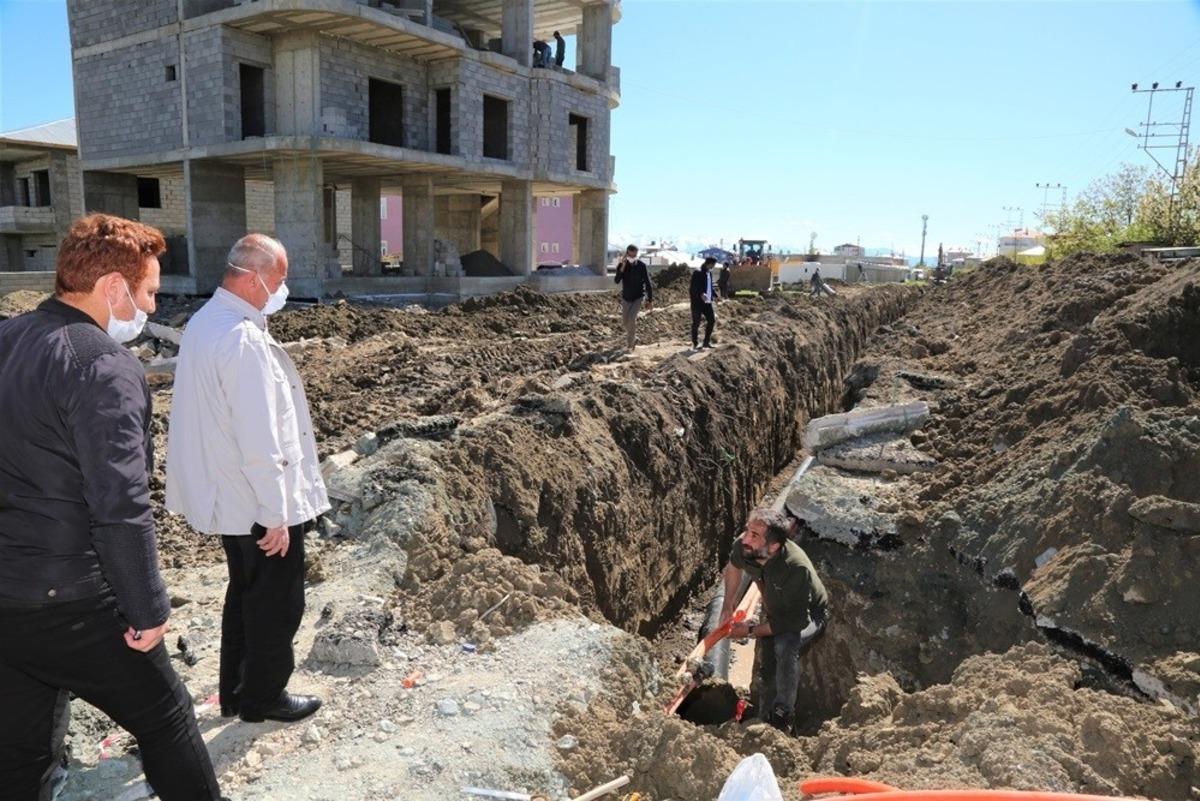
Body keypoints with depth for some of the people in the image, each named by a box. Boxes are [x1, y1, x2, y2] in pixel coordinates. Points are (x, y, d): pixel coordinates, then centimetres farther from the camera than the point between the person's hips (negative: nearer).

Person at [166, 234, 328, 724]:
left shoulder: (204, 323, 5)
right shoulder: (244, 340, -26)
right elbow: (259, 441, -26)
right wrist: (276, 514, -21)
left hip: (228, 496, 10)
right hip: (258, 502, -9)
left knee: (245, 593, 24)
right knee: (277, 602, 10)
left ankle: (236, 693, 39)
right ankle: (264, 698, 29)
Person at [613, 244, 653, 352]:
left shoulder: (642, 265, -13)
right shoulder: (621, 265, -9)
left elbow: (648, 283, -7)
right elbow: (616, 281, -21)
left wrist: (650, 300, -7)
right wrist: (622, 268, -32)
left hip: (638, 297, -3)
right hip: (626, 297, 4)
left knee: (632, 319, -17)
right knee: (625, 321, 13)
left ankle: (629, 345, -7)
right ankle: (633, 338, 40)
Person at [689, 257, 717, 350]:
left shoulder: (709, 273, 13)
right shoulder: (697, 273, -12)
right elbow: (693, 287, -19)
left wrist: (715, 295, 8)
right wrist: (701, 294, -32)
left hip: (707, 302, 8)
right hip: (698, 302, -8)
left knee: (711, 320, 8)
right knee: (696, 323, 0)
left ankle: (707, 341, 19)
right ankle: (695, 343, 8)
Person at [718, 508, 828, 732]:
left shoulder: (796, 568, -43)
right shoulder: (742, 547, -27)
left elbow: (798, 621, -34)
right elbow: (733, 566, 1)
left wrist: (752, 631, -27)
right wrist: (728, 606, 1)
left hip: (809, 616, -6)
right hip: (776, 614, 6)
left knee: (785, 645, -34)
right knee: (766, 670, 6)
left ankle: (783, 716, -19)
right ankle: (767, 721, 29)